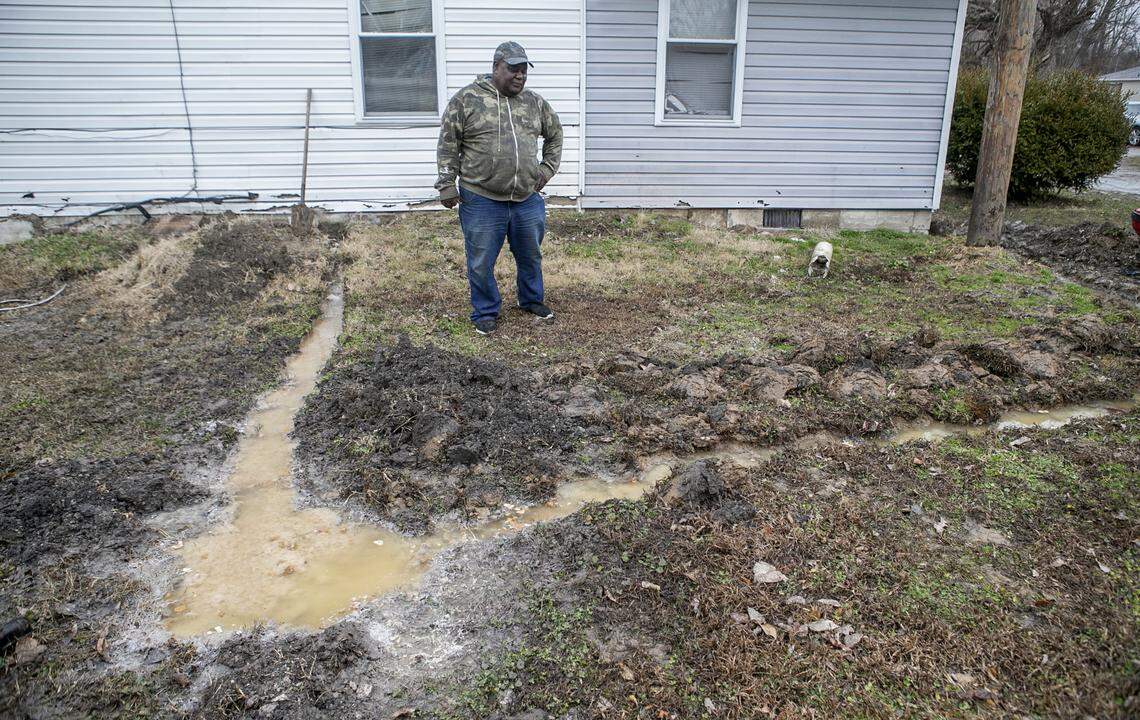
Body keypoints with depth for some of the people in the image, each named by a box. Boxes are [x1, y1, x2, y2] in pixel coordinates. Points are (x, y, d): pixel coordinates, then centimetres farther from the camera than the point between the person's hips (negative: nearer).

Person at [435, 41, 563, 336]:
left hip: (528, 199, 4)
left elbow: (555, 135, 22)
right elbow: (448, 146, -2)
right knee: (481, 263, 6)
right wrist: (447, 185, -6)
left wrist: (548, 168, 12)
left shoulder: (534, 102, 7)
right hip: (481, 201, -3)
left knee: (530, 256, 18)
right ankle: (486, 312, 24)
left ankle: (532, 300, 39)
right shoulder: (466, 99, -5)